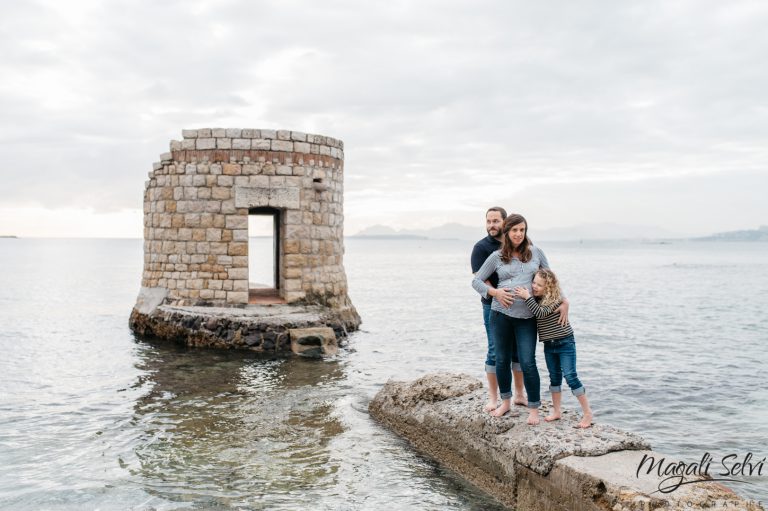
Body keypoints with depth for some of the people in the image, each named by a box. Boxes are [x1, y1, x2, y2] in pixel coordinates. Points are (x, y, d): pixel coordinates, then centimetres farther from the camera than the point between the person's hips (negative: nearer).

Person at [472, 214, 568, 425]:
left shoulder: (535, 252, 6)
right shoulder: (497, 257, 3)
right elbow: (476, 281, 7)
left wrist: (564, 301, 1)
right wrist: (494, 292, -10)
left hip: (527, 317, -1)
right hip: (501, 314, 1)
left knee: (527, 363, -5)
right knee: (502, 360, 11)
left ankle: (534, 409, 9)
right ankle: (505, 401, 30)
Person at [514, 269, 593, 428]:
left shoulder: (556, 299, -20)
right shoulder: (536, 299, 3)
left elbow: (540, 313, -31)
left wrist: (527, 297, -32)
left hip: (565, 343, -7)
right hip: (549, 345, 7)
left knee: (571, 377, -9)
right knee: (554, 378, 14)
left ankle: (587, 413, -1)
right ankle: (556, 411, 24)